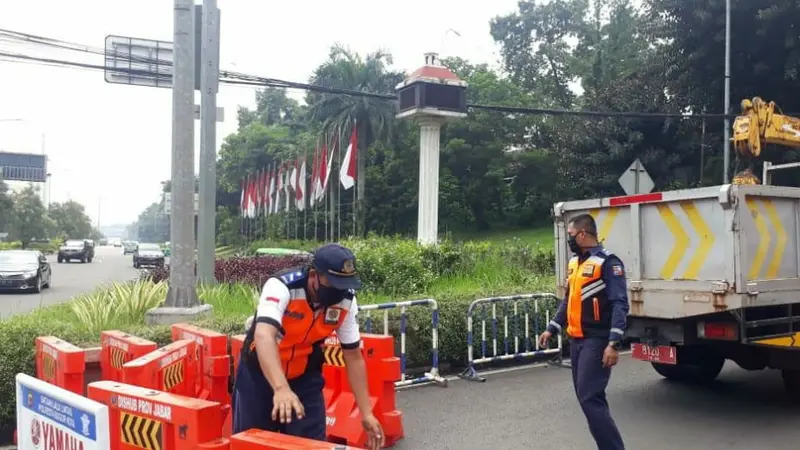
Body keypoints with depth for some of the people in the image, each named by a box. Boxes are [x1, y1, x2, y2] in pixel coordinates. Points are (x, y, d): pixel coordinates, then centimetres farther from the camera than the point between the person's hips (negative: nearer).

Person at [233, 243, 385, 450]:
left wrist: (366, 413, -9)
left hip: (305, 376, 3)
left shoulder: (346, 301, -16)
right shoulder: (282, 286, -30)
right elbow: (264, 336, -45)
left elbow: (353, 356, -7)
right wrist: (281, 388, -60)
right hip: (259, 373, -3)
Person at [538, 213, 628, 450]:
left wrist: (614, 343, -25)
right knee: (588, 397, 11)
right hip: (576, 340, 8)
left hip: (596, 341, -8)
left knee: (590, 398, -12)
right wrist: (551, 329, 19)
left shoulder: (607, 262, -12)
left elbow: (619, 304, -18)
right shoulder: (574, 262, 14)